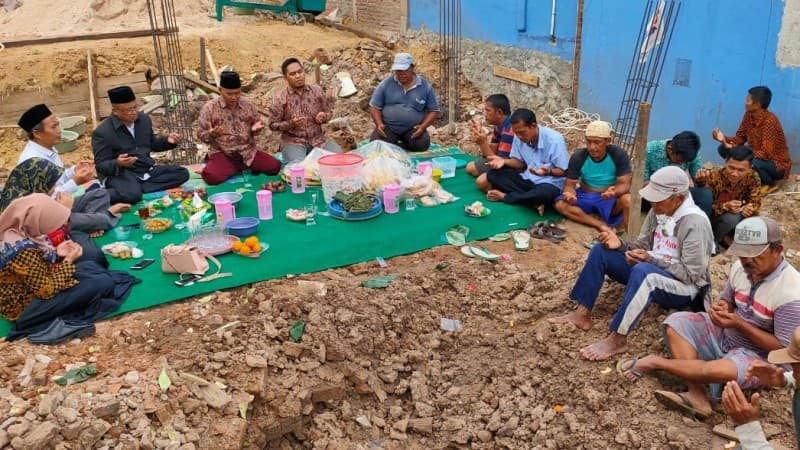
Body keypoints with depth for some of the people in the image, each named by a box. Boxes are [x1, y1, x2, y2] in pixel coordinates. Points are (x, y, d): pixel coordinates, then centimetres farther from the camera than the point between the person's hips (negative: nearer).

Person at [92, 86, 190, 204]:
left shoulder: (144, 119, 6)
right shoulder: (102, 132, -13)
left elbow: (152, 144, 21)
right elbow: (101, 166, -12)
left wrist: (168, 141, -1)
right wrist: (117, 163, -35)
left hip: (146, 170, 8)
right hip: (120, 174, -8)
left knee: (183, 173, -10)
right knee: (132, 194, -40)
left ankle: (137, 188, -18)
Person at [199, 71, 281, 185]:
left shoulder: (249, 105, 4)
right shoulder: (209, 108, -5)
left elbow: (254, 129, 15)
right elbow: (201, 134, -2)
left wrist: (255, 129, -10)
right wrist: (211, 134, -25)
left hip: (248, 151, 2)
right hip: (222, 153, -2)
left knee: (274, 166, -17)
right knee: (211, 176, -31)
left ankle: (241, 167, 9)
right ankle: (241, 168, 1)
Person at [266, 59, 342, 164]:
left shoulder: (317, 90, 4)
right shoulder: (279, 98, -5)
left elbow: (328, 113, 14)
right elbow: (273, 125, -2)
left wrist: (323, 117, -11)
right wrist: (291, 123, -19)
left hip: (318, 139, 4)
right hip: (293, 141, -3)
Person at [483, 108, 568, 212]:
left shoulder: (554, 139, -22)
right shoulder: (519, 137, -6)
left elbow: (563, 171, -15)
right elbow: (520, 163, 8)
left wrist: (548, 171, -37)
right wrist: (504, 161, -12)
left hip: (550, 183, -5)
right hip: (527, 179, 6)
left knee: (544, 193, -42)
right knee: (493, 174, -13)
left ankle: (505, 197, -14)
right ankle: (534, 202, -22)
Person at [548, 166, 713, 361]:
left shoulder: (695, 223, -22)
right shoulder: (659, 211, -1)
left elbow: (691, 274, -22)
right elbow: (643, 246, 8)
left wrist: (651, 260, -28)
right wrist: (621, 245, -12)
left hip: (685, 288, -8)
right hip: (650, 271, 8)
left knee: (642, 271, -40)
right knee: (601, 250, -4)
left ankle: (618, 339, -38)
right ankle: (583, 314, -10)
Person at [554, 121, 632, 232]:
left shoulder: (619, 155, -18)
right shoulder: (578, 157, -14)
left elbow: (625, 184, -19)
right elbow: (570, 184, -8)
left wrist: (614, 191, -44)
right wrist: (570, 194, -34)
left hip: (611, 199, -2)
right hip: (585, 196, 3)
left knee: (627, 200, -36)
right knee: (560, 204, -26)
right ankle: (601, 225, -26)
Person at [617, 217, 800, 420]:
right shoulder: (741, 267, -7)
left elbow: (783, 349, -20)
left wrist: (739, 323, -26)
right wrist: (720, 308, -15)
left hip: (758, 356, -7)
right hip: (723, 335, 7)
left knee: (719, 369, -38)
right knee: (676, 322, -12)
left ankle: (656, 362, -11)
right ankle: (698, 396, -24)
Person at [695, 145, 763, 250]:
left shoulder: (753, 178, -17)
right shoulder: (714, 177, -29)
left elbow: (755, 202, -7)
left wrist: (750, 209, -31)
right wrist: (725, 206, -43)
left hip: (736, 216, 5)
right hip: (712, 217, -5)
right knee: (731, 218, -35)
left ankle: (724, 237, 4)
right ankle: (711, 240, -8)